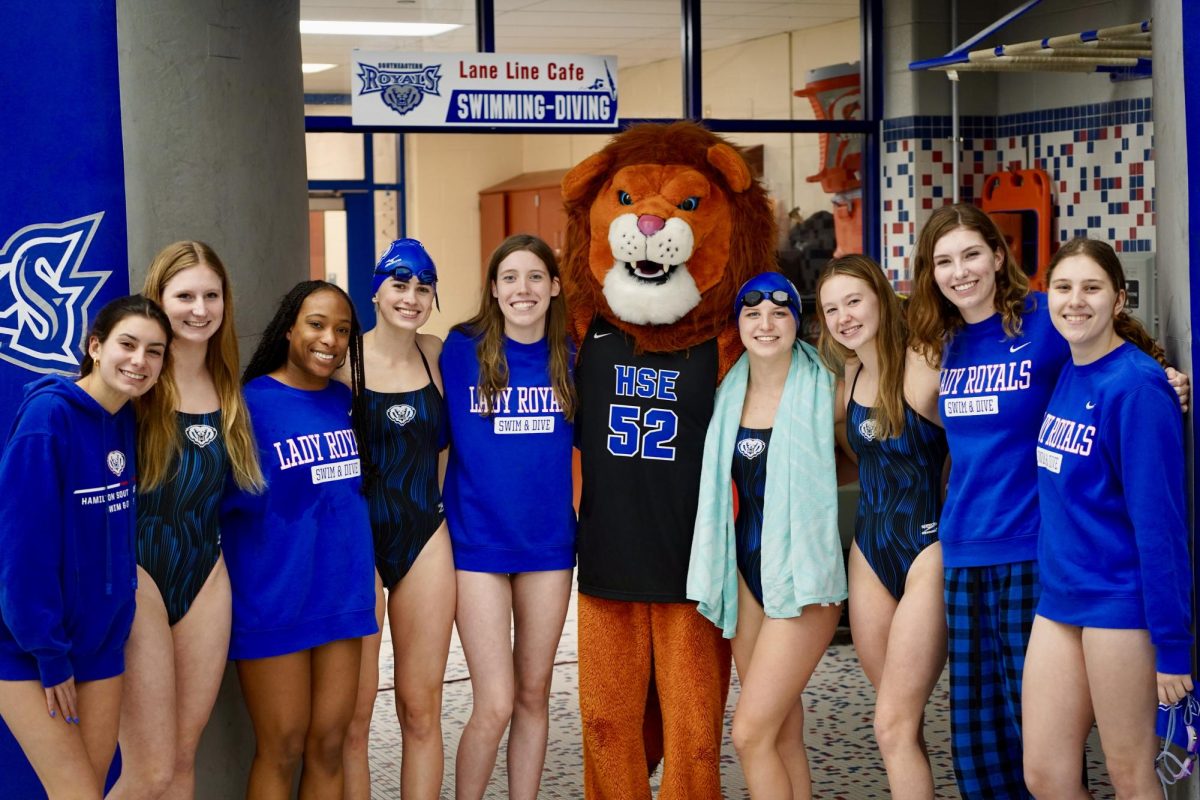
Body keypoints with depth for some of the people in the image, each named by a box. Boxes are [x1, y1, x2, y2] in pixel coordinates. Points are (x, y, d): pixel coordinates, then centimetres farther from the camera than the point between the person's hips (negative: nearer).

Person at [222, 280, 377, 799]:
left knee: (328, 745, 10)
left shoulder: (346, 401, 8)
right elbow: (228, 497, -13)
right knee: (282, 750, 3)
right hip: (275, 597, -5)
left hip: (341, 592, 5)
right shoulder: (252, 402, -11)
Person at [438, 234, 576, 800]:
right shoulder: (461, 350, -5)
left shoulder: (570, 359, 2)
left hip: (548, 541, 3)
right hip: (478, 542, -3)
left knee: (534, 695, 11)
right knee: (494, 705, -6)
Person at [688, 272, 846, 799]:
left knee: (750, 732, -10)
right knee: (784, 733, 9)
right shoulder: (729, 394, 6)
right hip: (746, 574, 5)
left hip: (801, 574, -5)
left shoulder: (821, 389, -7)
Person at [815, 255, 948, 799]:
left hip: (925, 551, -7)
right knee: (901, 723, 11)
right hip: (868, 550, 7)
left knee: (893, 727, -7)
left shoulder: (923, 368, -15)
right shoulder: (852, 372, 8)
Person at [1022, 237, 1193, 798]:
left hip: (1120, 601, -7)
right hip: (1061, 595, 7)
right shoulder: (1067, 374, 8)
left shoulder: (1136, 385, -15)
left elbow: (1160, 518, -17)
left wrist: (1172, 645, -17)